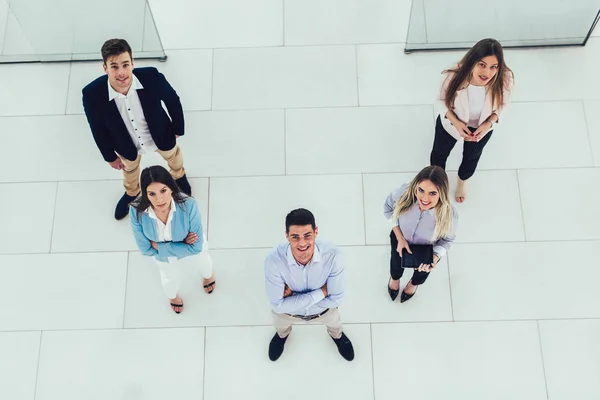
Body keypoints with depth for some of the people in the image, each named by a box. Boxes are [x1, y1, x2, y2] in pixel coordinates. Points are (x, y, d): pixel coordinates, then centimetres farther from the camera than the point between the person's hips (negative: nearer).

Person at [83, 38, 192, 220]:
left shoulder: (151, 77, -38)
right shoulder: (92, 94, -37)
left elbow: (173, 101, -15)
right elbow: (98, 129, -16)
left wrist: (178, 128, 0)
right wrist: (110, 156, -2)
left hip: (160, 135, 0)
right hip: (127, 144, 0)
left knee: (173, 156, 34)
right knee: (130, 170, 34)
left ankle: (179, 176, 73)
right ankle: (131, 193, 70)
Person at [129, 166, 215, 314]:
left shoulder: (188, 205, -45)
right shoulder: (137, 212, -39)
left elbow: (196, 247, -34)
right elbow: (146, 250, -26)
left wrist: (158, 246, -34)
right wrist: (172, 246, -31)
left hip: (191, 246, 0)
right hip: (162, 254, 1)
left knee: (203, 262, 36)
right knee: (170, 278, 33)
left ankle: (208, 275, 75)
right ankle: (172, 296, 71)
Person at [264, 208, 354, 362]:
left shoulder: (333, 255, -40)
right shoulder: (274, 260, -41)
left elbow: (335, 299, -28)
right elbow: (278, 305, -34)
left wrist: (294, 295, -31)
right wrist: (321, 292, -35)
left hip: (324, 310, 1)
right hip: (287, 311, 0)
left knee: (334, 324, 34)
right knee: (280, 325, 34)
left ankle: (337, 335, 71)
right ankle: (282, 335, 72)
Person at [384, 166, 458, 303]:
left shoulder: (449, 215, -43)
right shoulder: (404, 193, -41)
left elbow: (447, 239, -19)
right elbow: (389, 208, -16)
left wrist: (435, 258, -36)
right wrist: (400, 238, -21)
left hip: (428, 247, 0)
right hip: (401, 236, 0)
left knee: (422, 271, 33)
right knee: (396, 263, 32)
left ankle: (414, 283, 71)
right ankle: (395, 278, 71)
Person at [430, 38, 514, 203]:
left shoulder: (504, 79, -36)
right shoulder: (453, 76, -39)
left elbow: (502, 104, -14)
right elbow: (443, 100, -17)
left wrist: (488, 124, -28)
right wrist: (456, 122, -30)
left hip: (482, 126, 1)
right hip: (451, 123, -1)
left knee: (472, 157, 31)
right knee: (440, 152, 28)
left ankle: (462, 181, 67)